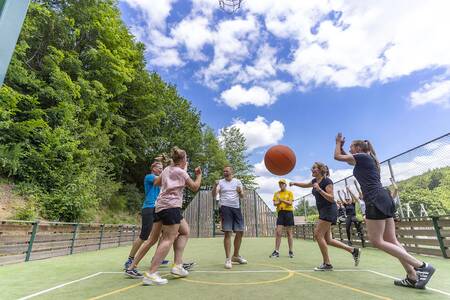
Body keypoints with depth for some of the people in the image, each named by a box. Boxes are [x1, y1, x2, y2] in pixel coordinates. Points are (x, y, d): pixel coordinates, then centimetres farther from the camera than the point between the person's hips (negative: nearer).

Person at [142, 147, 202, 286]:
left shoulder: (167, 169, 14)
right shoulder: (181, 172, -7)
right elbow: (195, 187, 0)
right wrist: (199, 175, 17)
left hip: (163, 205, 10)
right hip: (170, 206, -10)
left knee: (185, 231, 14)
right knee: (169, 239, -11)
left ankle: (177, 265, 11)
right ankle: (150, 274, -13)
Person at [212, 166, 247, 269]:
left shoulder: (237, 181, 10)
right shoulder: (220, 182, 3)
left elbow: (242, 196, 9)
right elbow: (214, 195, -7)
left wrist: (240, 192, -13)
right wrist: (215, 185, -24)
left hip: (236, 208, 4)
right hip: (225, 208, -4)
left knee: (240, 232, 8)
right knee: (227, 233, -8)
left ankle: (236, 256, 25)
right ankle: (228, 259, 1)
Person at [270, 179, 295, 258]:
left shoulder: (290, 193, 5)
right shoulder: (276, 193, 14)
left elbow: (290, 203, -7)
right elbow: (274, 203, 6)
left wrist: (282, 200, -19)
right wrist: (278, 202, -15)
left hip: (288, 212, -2)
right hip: (280, 213, 2)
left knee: (289, 233, 3)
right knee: (278, 232, -3)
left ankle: (290, 251, 11)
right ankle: (276, 251, 1)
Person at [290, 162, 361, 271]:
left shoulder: (327, 181, -13)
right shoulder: (315, 180, 11)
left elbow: (331, 199, -19)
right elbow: (306, 185, 31)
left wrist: (319, 189, -27)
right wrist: (295, 183, 20)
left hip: (329, 211, -9)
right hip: (323, 212, 9)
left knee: (318, 234, -11)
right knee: (327, 239, 9)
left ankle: (327, 264, -1)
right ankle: (353, 250, 20)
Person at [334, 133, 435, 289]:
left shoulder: (362, 156, -3)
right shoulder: (366, 160, 22)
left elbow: (337, 156, 0)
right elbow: (348, 160, 37)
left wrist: (338, 143, 15)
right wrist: (341, 147, 31)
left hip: (375, 200, -10)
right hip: (383, 199, 10)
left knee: (377, 241, -7)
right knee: (391, 241, 9)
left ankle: (422, 266, -8)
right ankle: (413, 277, 8)